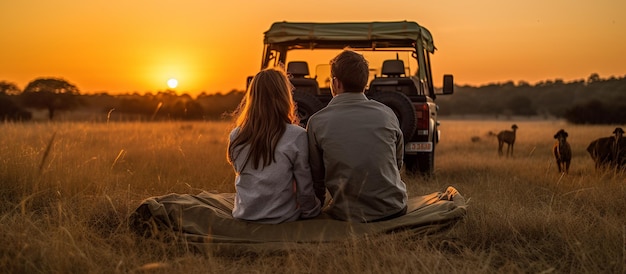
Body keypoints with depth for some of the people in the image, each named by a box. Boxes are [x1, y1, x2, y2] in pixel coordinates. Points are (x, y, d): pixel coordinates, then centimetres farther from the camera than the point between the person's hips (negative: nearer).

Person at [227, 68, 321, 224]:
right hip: (282, 219, -5)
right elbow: (305, 189, -8)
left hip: (243, 216, 5)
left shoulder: (236, 136, -2)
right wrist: (310, 213, 7)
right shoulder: (296, 136, -14)